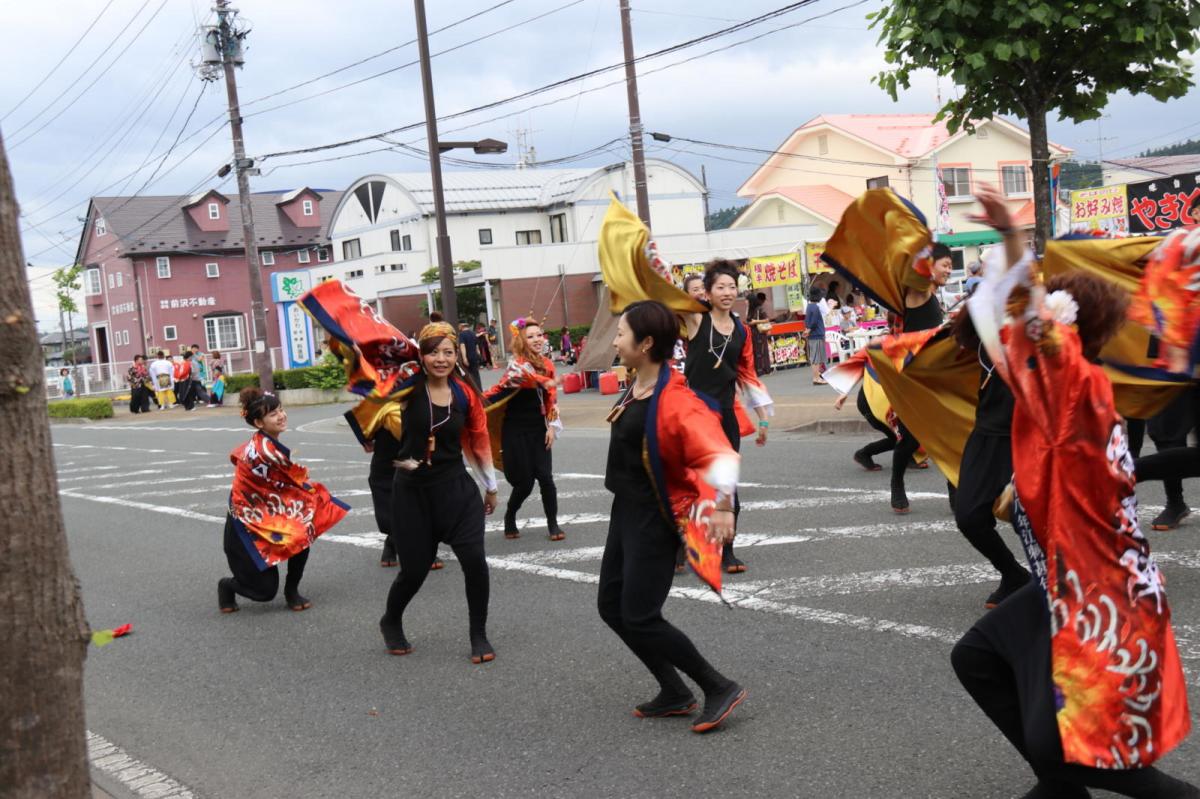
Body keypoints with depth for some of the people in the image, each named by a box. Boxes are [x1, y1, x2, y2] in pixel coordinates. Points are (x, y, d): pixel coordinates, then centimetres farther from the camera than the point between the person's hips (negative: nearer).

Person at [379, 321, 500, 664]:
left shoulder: (465, 392, -1)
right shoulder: (410, 387, -8)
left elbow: (479, 439, 10)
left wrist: (491, 486, 17)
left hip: (456, 486, 2)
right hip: (412, 490, -2)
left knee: (474, 560, -12)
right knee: (414, 569, 5)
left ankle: (479, 636, 9)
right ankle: (391, 622, 38)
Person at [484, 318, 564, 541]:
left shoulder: (547, 364, 6)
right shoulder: (516, 363, -12)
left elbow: (551, 399, 12)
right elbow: (524, 374, -37)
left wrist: (552, 426, 5)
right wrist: (545, 382, -53)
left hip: (538, 430, 4)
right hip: (516, 431, -4)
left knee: (545, 477, -5)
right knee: (524, 482, 0)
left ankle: (553, 524, 9)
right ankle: (509, 518, 27)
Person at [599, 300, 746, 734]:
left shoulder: (674, 401, -25)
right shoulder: (636, 388, 3)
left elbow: (717, 452, -36)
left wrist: (723, 505, -49)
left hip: (655, 519, -10)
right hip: (626, 511, 10)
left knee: (640, 618, -7)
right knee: (611, 606, 12)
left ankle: (721, 688, 8)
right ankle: (674, 693, 23)